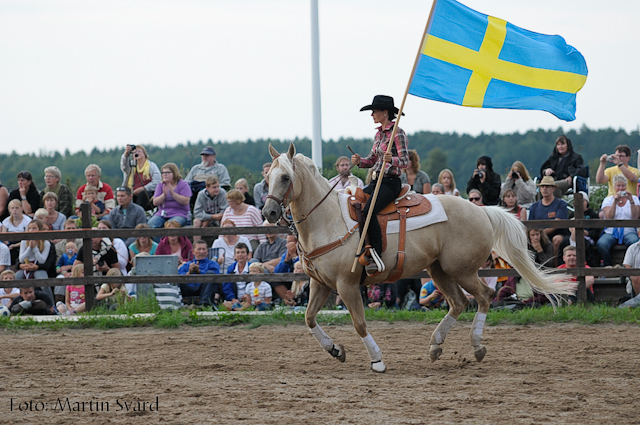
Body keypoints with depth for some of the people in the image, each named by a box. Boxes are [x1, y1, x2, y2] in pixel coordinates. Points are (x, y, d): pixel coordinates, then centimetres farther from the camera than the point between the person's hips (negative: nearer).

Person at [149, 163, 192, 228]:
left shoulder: (183, 184, 2)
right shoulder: (160, 186, 15)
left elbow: (185, 201, -10)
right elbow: (155, 202, 4)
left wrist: (172, 193, -16)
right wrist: (164, 195, -13)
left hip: (179, 214, -4)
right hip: (162, 214, 4)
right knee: (150, 224, -27)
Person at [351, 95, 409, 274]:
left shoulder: (397, 133, -9)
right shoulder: (379, 134, 17)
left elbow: (405, 162, -14)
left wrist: (391, 160, -35)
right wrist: (359, 161, -1)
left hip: (390, 183, -10)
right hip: (375, 182, 10)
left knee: (368, 211, -30)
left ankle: (376, 257, -32)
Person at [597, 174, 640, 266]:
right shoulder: (608, 200, 12)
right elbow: (609, 217, -5)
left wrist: (631, 201, -13)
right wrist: (615, 201, -12)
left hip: (629, 232, 0)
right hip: (611, 232, 0)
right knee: (601, 244, -33)